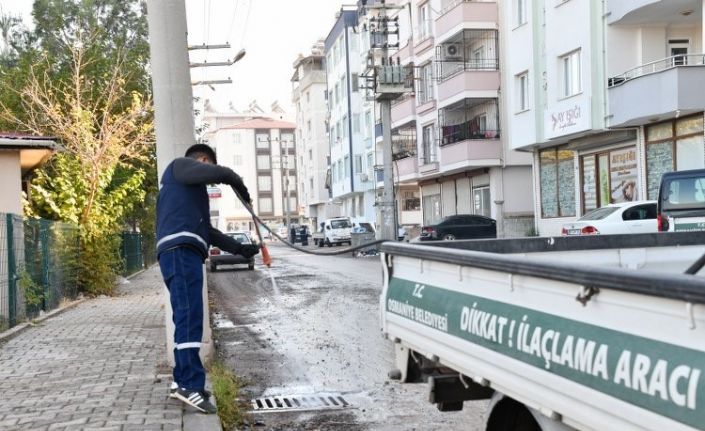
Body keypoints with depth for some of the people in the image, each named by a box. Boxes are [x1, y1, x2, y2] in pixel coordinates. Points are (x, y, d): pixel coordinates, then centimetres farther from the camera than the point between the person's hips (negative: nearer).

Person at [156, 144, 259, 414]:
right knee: (189, 318, -15)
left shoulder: (191, 191, 35)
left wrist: (239, 249, 34)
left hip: (185, 254, 10)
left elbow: (207, 231, 35)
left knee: (187, 320, 9)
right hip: (180, 251, -10)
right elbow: (220, 173, -8)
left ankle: (181, 382, 11)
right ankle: (190, 385, -19)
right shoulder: (181, 166, 10)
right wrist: (241, 188, 11)